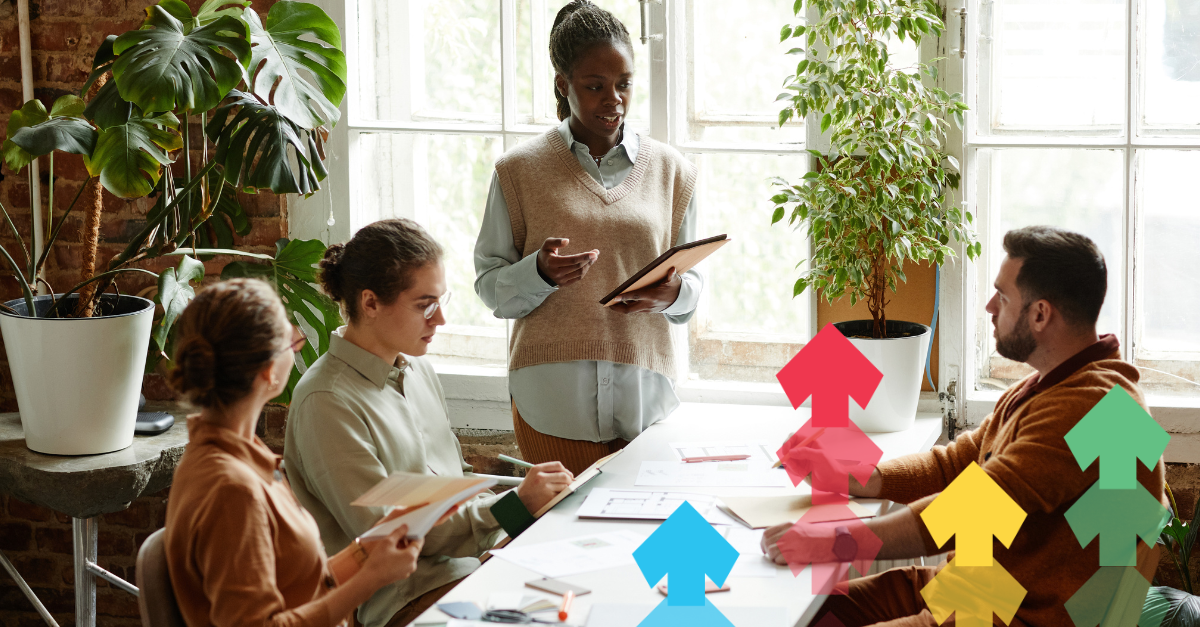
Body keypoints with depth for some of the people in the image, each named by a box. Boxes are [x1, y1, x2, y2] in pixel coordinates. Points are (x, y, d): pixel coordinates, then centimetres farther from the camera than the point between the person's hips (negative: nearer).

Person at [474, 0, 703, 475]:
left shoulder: (671, 171, 9)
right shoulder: (520, 170, 3)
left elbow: (693, 284, 11)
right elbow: (490, 288, 2)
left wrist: (673, 293, -10)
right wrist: (540, 272, -17)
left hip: (645, 396, 2)